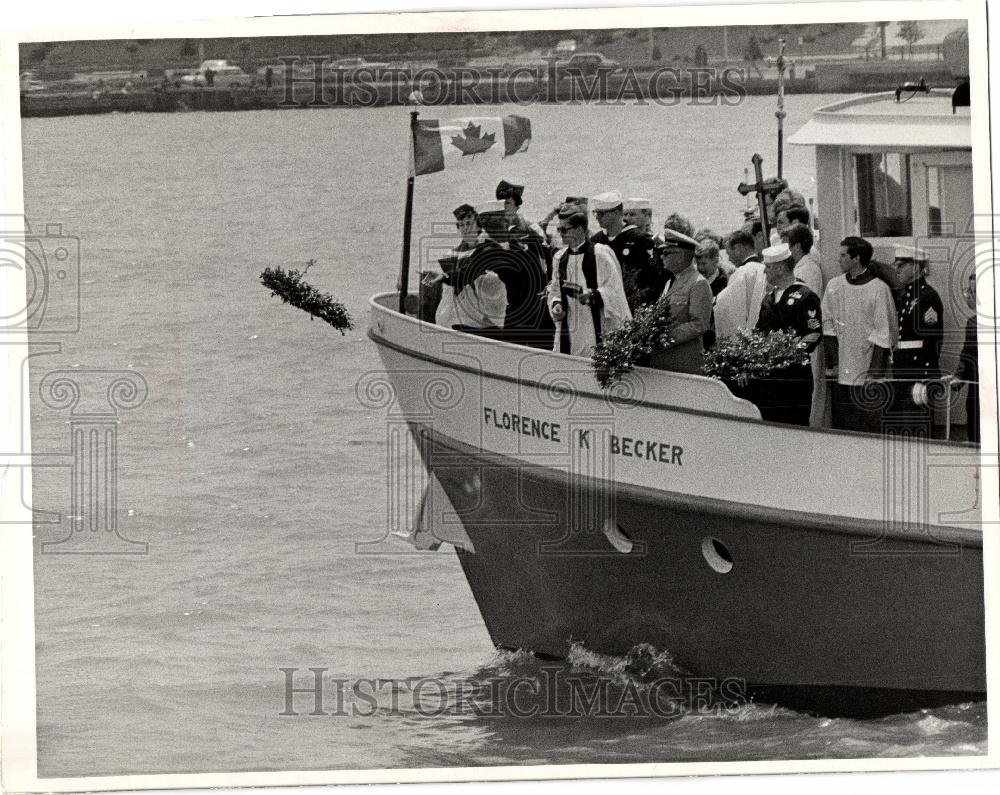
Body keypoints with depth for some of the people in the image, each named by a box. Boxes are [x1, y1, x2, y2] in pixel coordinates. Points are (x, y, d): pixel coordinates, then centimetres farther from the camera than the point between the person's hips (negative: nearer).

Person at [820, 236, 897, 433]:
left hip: (866, 375, -4)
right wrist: (832, 364, 0)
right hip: (840, 374, 4)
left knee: (869, 428, -2)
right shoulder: (834, 286, 8)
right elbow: (828, 327, 9)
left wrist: (875, 374, -13)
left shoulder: (879, 289, -7)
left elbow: (884, 336, -9)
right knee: (840, 425, 7)